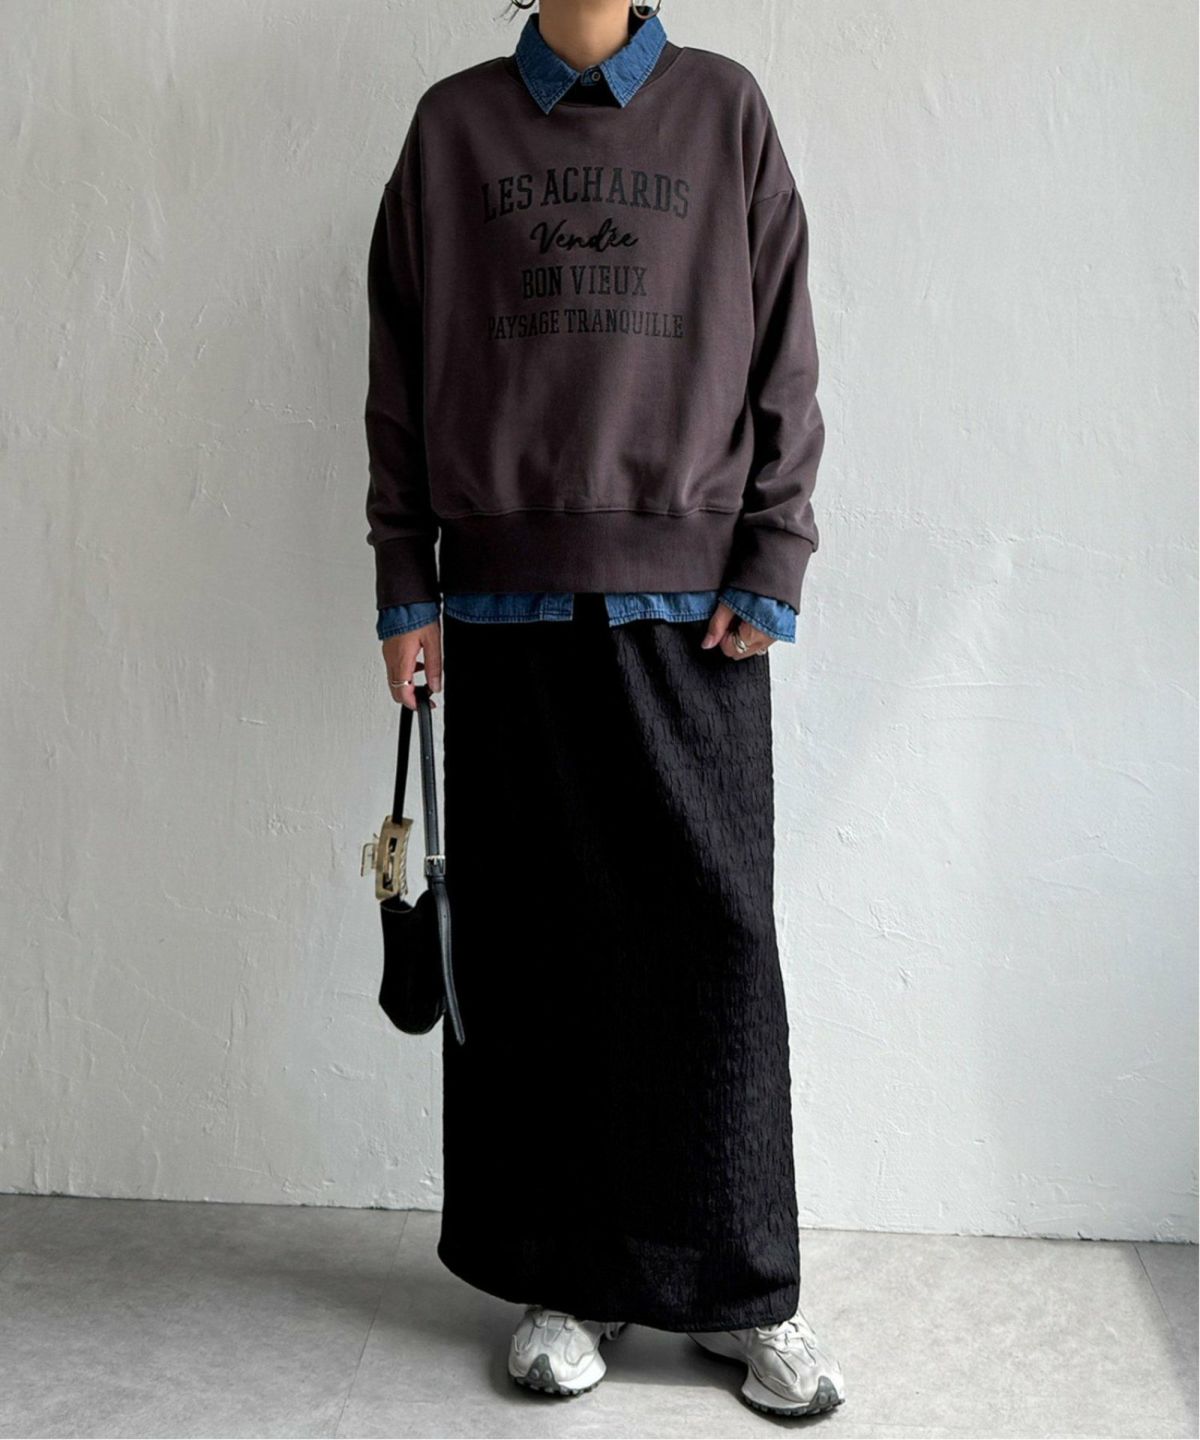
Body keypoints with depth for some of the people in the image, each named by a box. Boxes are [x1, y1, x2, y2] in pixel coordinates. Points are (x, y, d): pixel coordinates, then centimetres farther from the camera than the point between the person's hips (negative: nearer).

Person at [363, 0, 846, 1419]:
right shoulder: (453, 124, 12)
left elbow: (784, 355, 6)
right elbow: (400, 376, 9)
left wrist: (771, 569, -3)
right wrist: (403, 589, 2)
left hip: (693, 607, 0)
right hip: (505, 603, 1)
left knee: (712, 942, 1)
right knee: (531, 946, 4)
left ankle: (742, 1290, 15)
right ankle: (560, 1280, 18)